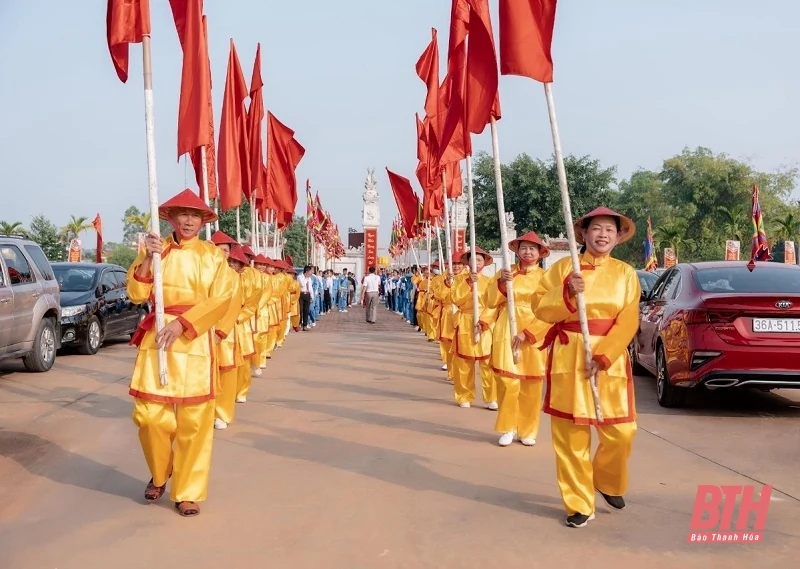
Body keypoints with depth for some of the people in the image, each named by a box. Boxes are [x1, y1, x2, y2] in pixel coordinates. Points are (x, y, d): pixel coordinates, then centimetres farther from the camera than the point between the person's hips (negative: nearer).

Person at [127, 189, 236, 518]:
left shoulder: (213, 255, 3)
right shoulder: (154, 249, 7)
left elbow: (221, 300, -5)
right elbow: (137, 294, 1)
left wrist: (182, 323, -14)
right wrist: (147, 259, -14)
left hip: (196, 340, -1)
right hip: (157, 338, 1)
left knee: (194, 420, -1)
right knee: (149, 415, -1)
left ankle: (188, 492, 13)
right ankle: (158, 476, 27)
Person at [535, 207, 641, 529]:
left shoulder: (626, 274, 4)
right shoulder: (563, 267, 2)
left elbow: (627, 322, -4)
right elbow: (542, 309, -1)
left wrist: (603, 357, -16)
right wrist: (567, 293, -19)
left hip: (611, 360, 1)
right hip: (569, 358, -1)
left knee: (621, 431, 1)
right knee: (571, 434, 2)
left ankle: (607, 482, 32)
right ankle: (579, 505, 16)